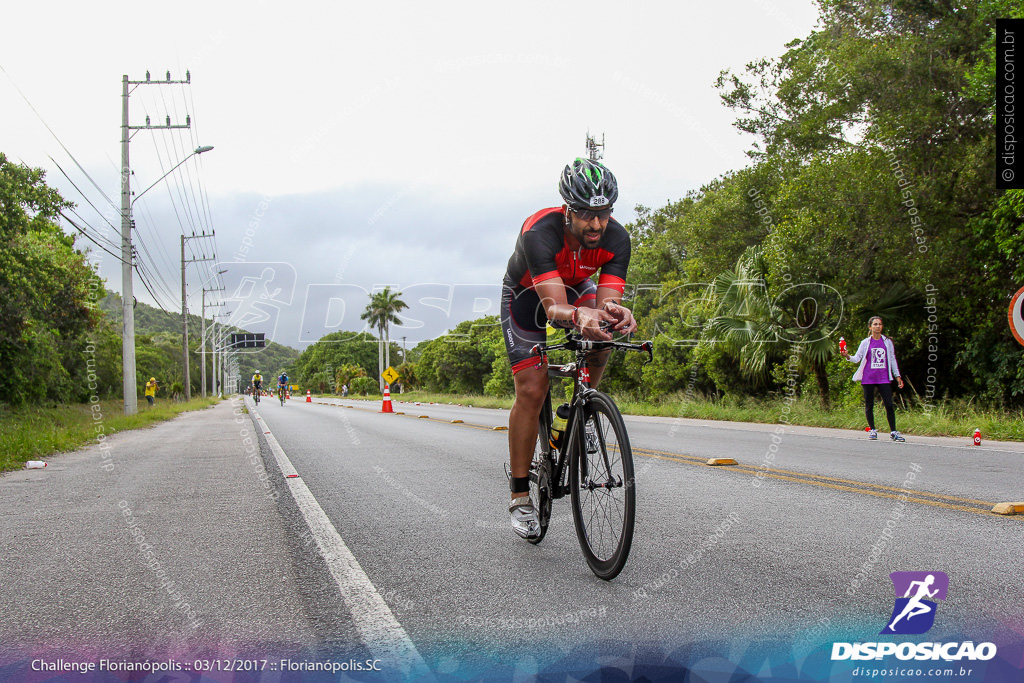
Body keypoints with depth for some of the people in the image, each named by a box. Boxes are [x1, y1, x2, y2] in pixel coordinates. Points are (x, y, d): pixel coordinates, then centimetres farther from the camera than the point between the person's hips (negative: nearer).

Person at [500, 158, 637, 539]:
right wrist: (577, 316, -71)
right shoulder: (539, 233, -39)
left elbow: (608, 301, -35)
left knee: (602, 337, -30)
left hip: (576, 287, 4)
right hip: (527, 295, -3)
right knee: (531, 391, -13)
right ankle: (520, 499, -3)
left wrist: (615, 314, -59)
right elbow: (553, 308, -49)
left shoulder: (616, 238, -28)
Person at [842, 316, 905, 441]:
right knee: (869, 405, 4)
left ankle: (893, 432, 0)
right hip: (868, 378, 0)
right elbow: (857, 358, 3)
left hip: (883, 378, 0)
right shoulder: (865, 342, 6)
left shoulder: (887, 342, 10)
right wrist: (848, 356, -18)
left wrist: (897, 376, 14)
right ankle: (872, 430, 17)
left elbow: (892, 359, 16)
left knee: (889, 405, -7)